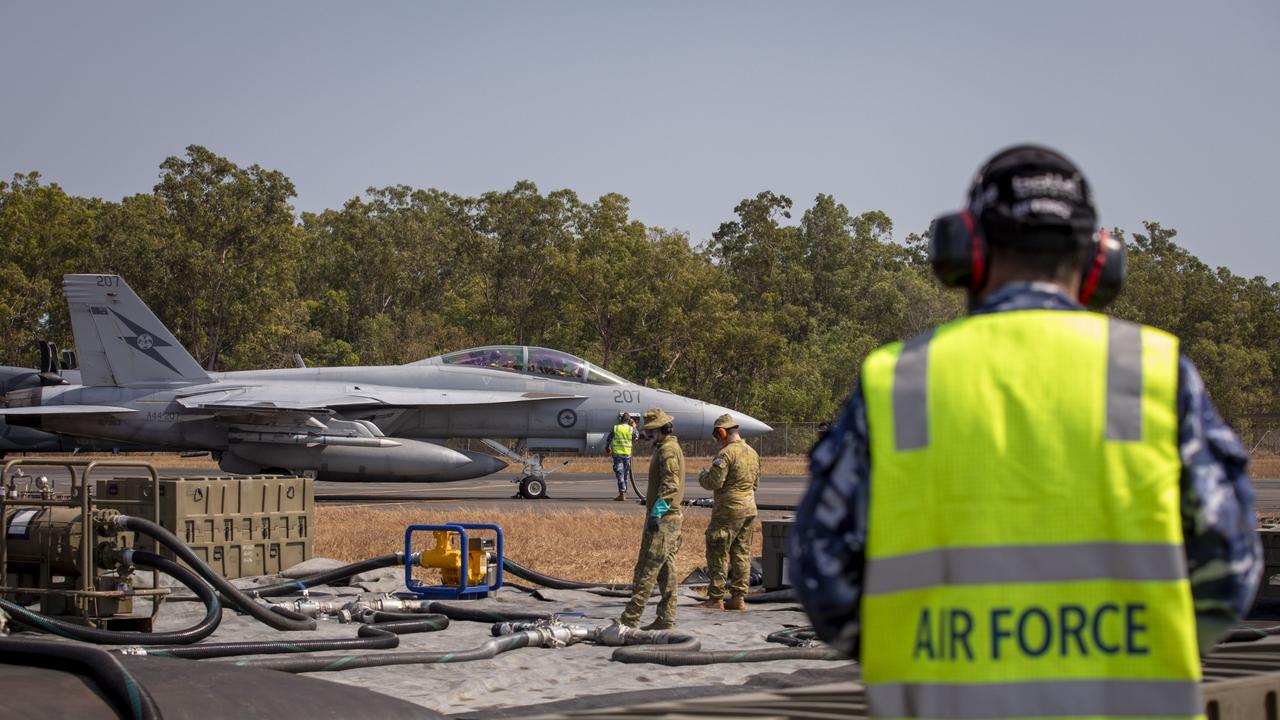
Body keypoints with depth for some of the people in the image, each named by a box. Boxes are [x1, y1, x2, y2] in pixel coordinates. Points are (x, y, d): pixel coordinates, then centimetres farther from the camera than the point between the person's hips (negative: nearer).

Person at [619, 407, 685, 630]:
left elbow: (670, 484, -22)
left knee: (647, 568, -11)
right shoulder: (673, 448, 20)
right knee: (666, 569, 10)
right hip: (671, 517, 11)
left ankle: (630, 617, -14)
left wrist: (656, 512, -24)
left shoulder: (667, 450, -13)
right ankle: (666, 618, 12)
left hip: (662, 518, -11)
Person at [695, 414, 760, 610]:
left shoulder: (726, 453, -15)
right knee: (742, 554, 11)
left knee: (718, 554, -1)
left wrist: (703, 476, 3)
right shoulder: (752, 453, 12)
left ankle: (716, 598, -1)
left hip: (728, 509, -8)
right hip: (749, 508, 8)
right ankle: (739, 597, 11)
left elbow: (714, 482, -17)